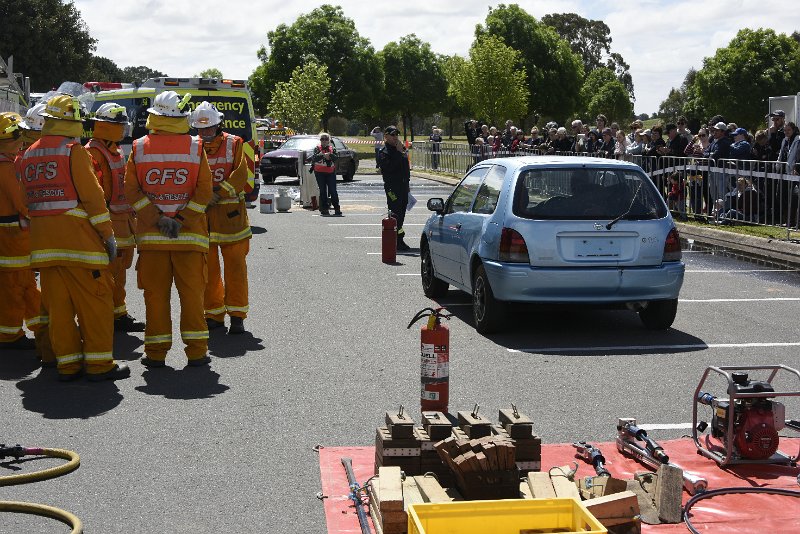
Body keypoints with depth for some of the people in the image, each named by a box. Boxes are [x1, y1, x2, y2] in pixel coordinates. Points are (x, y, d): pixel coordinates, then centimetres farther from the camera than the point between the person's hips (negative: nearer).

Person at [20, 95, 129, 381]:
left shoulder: (28, 156, 12)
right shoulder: (74, 151, -9)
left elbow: (29, 199, 13)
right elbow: (92, 195, -11)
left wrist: (40, 232, 17)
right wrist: (108, 234, -6)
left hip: (43, 240, 7)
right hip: (77, 237, -7)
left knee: (57, 303, 9)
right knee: (94, 299, 1)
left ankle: (67, 363, 13)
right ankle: (99, 363, 2)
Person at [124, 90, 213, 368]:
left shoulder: (139, 147, 1)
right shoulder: (196, 147, 0)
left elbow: (131, 189, -3)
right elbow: (204, 191, -5)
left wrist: (156, 217, -6)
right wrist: (181, 218, -8)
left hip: (151, 235, 0)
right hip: (190, 233, 0)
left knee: (155, 293, 6)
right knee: (192, 291, 5)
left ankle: (156, 352, 9)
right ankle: (196, 351, 6)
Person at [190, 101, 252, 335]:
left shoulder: (234, 144, 4)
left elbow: (240, 175, -5)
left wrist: (219, 192, -17)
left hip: (231, 214, -1)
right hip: (202, 216, 1)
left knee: (235, 266, -1)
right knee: (207, 268, 6)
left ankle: (237, 315, 5)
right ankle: (213, 315, 16)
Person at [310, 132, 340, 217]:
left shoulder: (332, 148, 9)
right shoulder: (317, 148, 3)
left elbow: (337, 157, -7)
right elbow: (314, 158, -13)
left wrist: (330, 155, -24)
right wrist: (322, 155, -27)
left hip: (331, 172, 1)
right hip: (319, 172, -1)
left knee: (333, 191, -2)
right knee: (323, 191, 2)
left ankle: (337, 208, 2)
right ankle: (324, 209, 6)